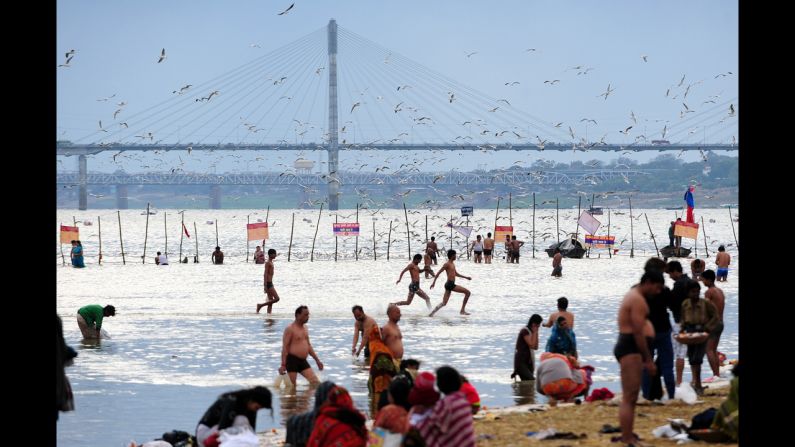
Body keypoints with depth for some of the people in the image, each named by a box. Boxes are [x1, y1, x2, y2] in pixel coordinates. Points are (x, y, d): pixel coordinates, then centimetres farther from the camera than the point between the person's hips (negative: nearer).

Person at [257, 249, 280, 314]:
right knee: (276, 298, -14)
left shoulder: (271, 263, 17)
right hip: (268, 284, -10)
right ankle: (260, 305, -8)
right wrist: (265, 286, -23)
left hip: (270, 283, 10)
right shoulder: (268, 263, -12)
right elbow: (265, 274, -18)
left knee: (271, 301, 8)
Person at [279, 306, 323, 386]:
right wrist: (283, 365, -20)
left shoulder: (305, 328, 16)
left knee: (316, 383, -2)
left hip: (303, 361, 8)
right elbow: (285, 347, -13)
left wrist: (317, 360, 22)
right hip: (292, 360, -8)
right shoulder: (290, 329, -9)